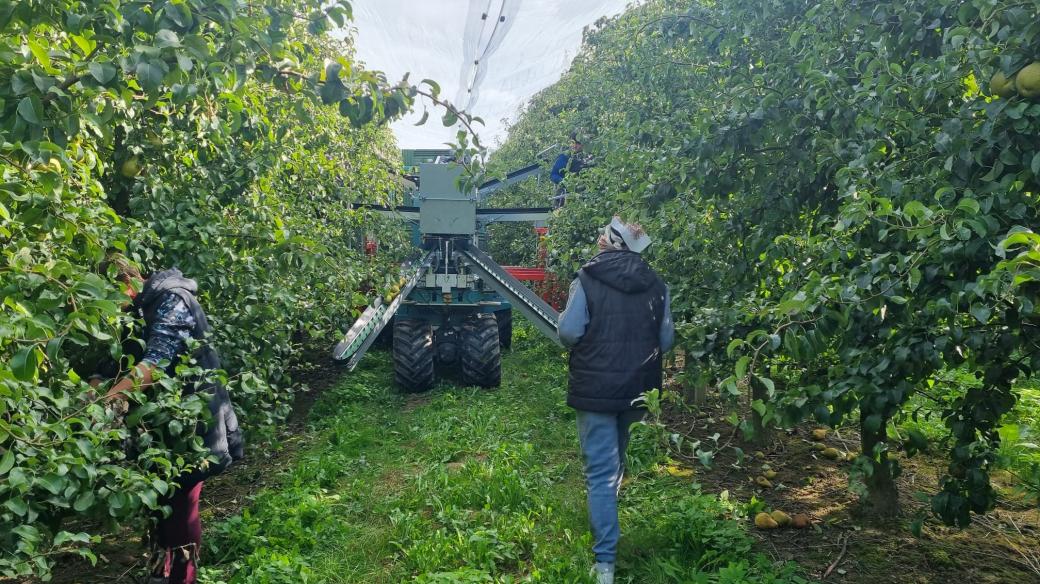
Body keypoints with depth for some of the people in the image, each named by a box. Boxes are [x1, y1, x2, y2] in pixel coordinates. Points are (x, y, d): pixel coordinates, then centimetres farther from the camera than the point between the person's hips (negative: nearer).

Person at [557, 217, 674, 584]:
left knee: (601, 471, -1)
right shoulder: (656, 286, 1)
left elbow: (569, 332, -15)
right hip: (637, 389, 5)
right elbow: (666, 341, 4)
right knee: (616, 463, 25)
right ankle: (604, 528, 47)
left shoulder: (588, 278, -10)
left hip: (596, 388, -4)